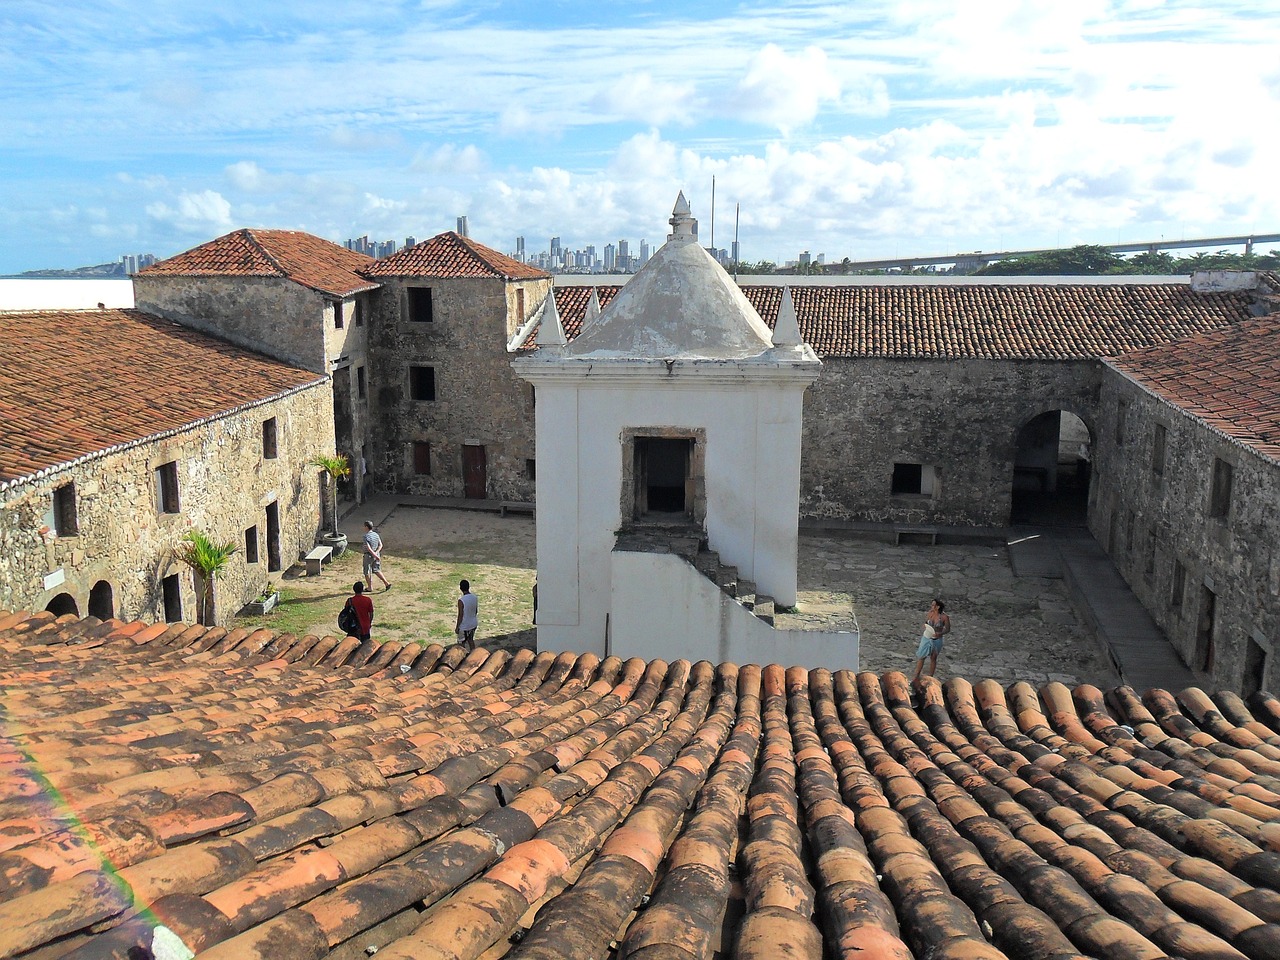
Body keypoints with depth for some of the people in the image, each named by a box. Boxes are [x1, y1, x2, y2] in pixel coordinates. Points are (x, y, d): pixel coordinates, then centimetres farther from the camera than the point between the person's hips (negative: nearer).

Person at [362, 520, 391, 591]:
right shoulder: (376, 534, 3)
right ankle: (386, 583, 8)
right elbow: (380, 545, 1)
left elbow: (368, 548, -24)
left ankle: (370, 587, 16)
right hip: (376, 554, 7)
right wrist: (376, 553, -9)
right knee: (376, 570, 18)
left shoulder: (366, 536, -19)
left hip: (369, 555, -7)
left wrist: (375, 555, -21)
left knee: (367, 572, 9)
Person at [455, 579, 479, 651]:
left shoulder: (461, 600, -27)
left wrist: (457, 627, -9)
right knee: (471, 640, 23)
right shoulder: (474, 597, -7)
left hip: (464, 626, -6)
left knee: (461, 643, 13)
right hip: (473, 624, 6)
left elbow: (460, 616, -21)